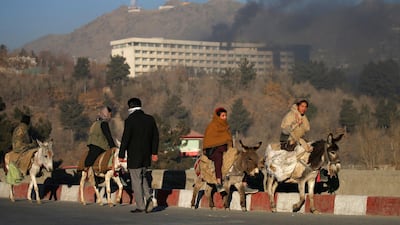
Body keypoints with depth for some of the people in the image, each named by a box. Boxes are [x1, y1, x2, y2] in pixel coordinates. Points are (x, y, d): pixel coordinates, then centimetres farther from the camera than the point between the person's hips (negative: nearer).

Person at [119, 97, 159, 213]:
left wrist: (121, 155, -7)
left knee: (136, 180, 2)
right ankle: (148, 196, 1)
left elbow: (125, 139, -14)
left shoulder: (130, 120, -13)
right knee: (142, 177, 22)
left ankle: (140, 206, 4)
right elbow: (155, 136, 10)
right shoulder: (150, 119, 4)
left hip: (134, 156, -6)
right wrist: (154, 152, 17)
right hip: (146, 155, 6)